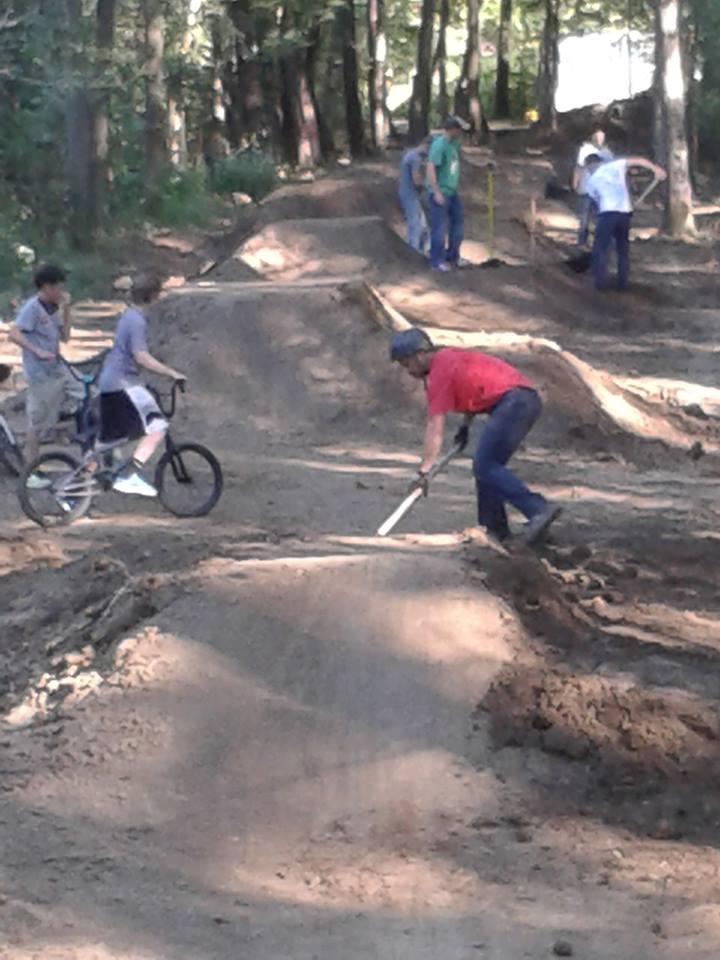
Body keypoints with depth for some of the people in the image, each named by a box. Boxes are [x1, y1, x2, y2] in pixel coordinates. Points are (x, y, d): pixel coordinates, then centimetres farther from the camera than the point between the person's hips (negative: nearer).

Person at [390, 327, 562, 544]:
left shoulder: (439, 372, -7)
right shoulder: (449, 356, 20)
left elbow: (435, 427, -10)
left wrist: (424, 471, -10)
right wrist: (466, 424, 26)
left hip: (513, 401, -10)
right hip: (528, 398, 10)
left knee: (485, 466, -13)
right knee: (488, 465, 14)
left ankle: (540, 510, -25)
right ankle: (493, 526, 13)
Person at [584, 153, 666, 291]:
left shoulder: (592, 181, 11)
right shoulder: (616, 165, 12)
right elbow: (638, 161, 4)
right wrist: (655, 169, -2)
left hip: (608, 213, -3)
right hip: (625, 213, 3)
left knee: (600, 249, 6)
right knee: (623, 249, 15)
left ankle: (600, 283, 0)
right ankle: (623, 283, 15)